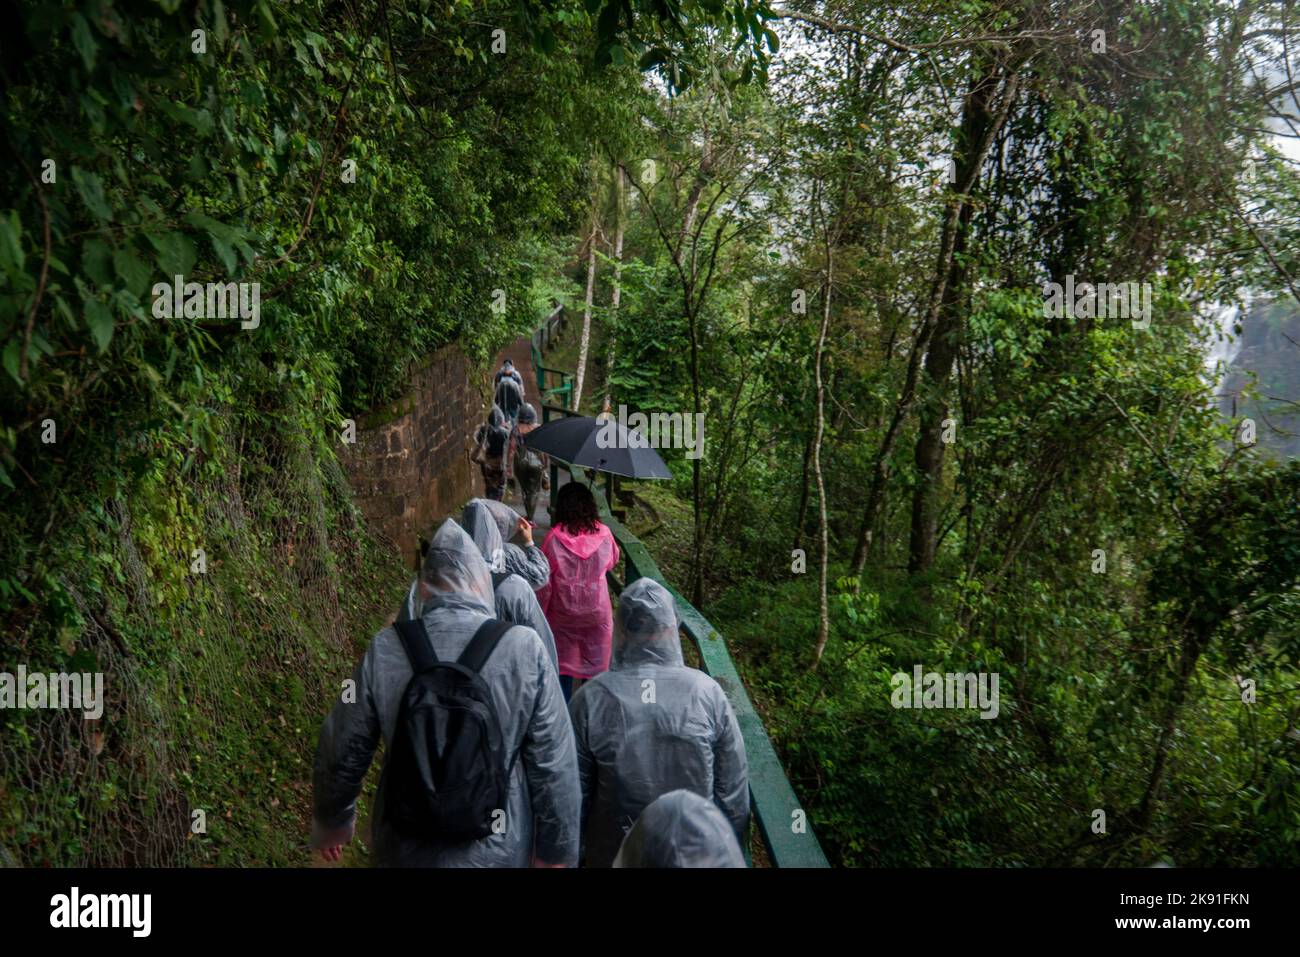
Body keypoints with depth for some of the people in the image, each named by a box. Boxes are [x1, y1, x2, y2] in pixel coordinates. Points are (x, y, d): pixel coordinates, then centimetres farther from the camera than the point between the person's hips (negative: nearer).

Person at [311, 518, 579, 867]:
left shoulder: (384, 650, -12)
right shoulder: (526, 648, -16)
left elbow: (341, 752, -2)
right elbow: (555, 766, -12)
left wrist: (332, 821, 15)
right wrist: (556, 851, 1)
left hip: (407, 850, 1)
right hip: (497, 851, -1)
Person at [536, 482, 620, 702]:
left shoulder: (554, 538, -14)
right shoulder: (603, 533, -10)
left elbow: (544, 582, -9)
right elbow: (613, 561, 10)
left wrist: (540, 613, 3)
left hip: (563, 612, -1)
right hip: (597, 611, 1)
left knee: (564, 667, 13)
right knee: (596, 665, 13)